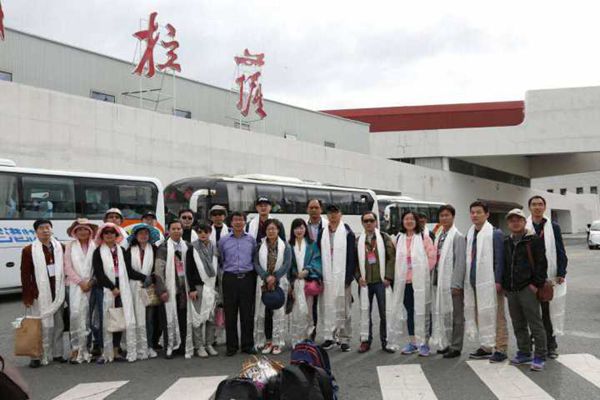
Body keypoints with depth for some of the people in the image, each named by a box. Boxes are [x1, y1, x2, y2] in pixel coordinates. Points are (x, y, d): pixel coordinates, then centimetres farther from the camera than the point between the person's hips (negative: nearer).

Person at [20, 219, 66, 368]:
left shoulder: (60, 248, 9)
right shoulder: (29, 250, -2)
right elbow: (25, 274, -4)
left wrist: (63, 291, 8)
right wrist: (28, 296, -8)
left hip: (57, 293, 4)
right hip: (40, 294, -4)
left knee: (58, 325, 11)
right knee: (42, 326, -6)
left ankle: (56, 353, 22)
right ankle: (39, 356, 2)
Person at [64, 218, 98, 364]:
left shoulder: (95, 246, 6)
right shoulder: (70, 246, 8)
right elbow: (68, 266, 1)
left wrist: (91, 281, -8)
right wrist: (80, 282, -6)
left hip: (92, 285, 1)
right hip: (76, 285, -1)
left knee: (88, 316, 0)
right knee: (76, 313, -14)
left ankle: (83, 348, 7)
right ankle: (77, 348, -9)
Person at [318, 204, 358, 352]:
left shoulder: (348, 233, -3)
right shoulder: (322, 233, 11)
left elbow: (352, 256, -7)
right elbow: (318, 255, 11)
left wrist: (348, 277, -13)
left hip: (342, 277, -4)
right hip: (326, 277, 4)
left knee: (343, 309, 1)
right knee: (327, 308, 5)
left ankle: (344, 338, 8)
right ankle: (329, 337, 14)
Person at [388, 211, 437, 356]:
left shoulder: (423, 237, -4)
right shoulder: (399, 238, 10)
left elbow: (432, 257, -7)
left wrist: (423, 272, -5)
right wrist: (400, 273, 6)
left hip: (420, 281, -5)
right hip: (405, 281, 5)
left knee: (423, 311, 0)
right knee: (410, 312, 12)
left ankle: (424, 343, 7)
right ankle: (412, 342, 21)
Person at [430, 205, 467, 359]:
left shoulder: (458, 236, -8)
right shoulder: (439, 235, 12)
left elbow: (460, 261, -12)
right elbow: (436, 258, 12)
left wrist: (456, 284, -15)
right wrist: (435, 279, 7)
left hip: (452, 282, -7)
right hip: (439, 280, 7)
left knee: (455, 315, 1)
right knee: (442, 314, 13)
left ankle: (456, 347, 9)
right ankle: (445, 344, 23)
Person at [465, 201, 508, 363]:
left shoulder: (495, 234, -7)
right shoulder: (470, 235, 12)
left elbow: (499, 259, -11)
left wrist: (498, 281, -16)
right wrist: (467, 280, 11)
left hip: (490, 283, -7)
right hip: (474, 282, 7)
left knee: (496, 316, -2)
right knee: (479, 315, 13)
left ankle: (500, 349, 4)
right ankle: (485, 346, 24)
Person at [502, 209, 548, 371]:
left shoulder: (534, 240, -4)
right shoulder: (506, 242, 16)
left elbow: (541, 263, -9)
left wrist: (536, 283, -14)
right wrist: (504, 284, 13)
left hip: (528, 289, -7)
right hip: (511, 290, 7)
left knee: (535, 323, -3)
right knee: (518, 325, 13)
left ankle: (540, 357, 2)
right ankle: (524, 353, 23)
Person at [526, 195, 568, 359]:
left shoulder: (554, 227, 4)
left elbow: (560, 252, 4)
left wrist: (561, 273, -4)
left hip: (550, 276, 0)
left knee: (549, 311, 6)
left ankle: (550, 344, 16)